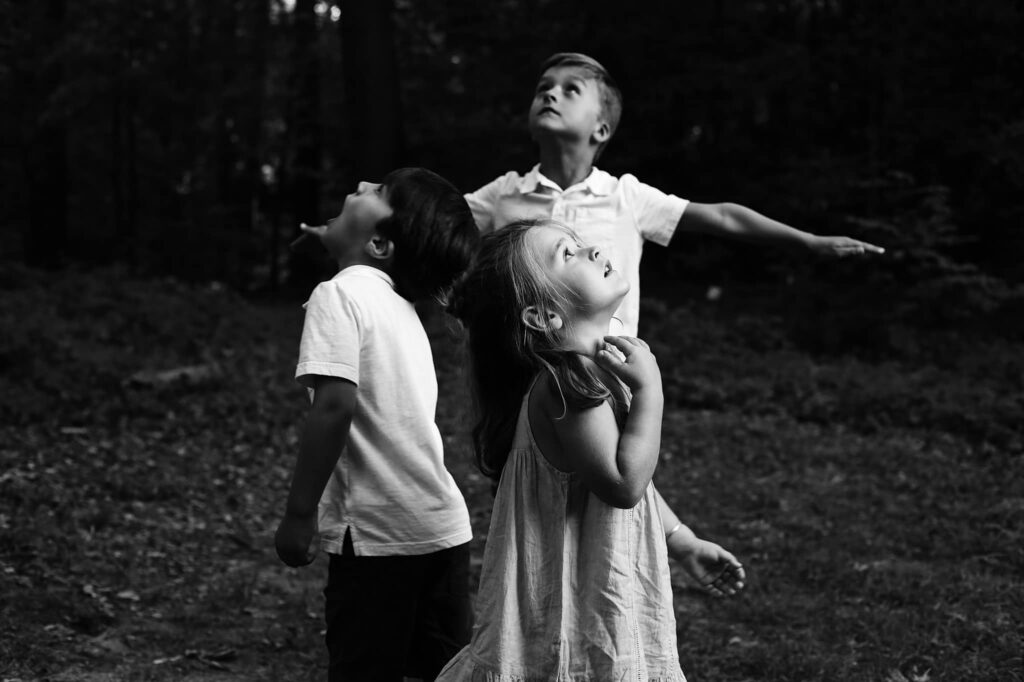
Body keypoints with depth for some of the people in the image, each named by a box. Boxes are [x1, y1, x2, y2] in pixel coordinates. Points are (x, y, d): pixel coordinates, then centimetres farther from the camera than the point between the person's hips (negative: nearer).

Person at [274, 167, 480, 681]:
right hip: (444, 525, 7)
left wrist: (299, 515, -17)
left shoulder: (340, 294, -11)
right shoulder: (399, 304, 13)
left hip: (379, 533, -7)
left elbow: (335, 405, -21)